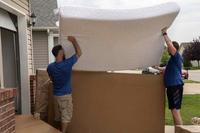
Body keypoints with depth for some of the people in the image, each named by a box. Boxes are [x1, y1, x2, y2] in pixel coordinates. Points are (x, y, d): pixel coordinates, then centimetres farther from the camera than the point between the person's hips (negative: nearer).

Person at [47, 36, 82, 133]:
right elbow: (79, 53, -8)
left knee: (57, 116, 19)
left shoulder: (50, 67, -7)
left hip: (56, 95, 5)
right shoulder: (67, 63, -21)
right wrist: (74, 41, 1)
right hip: (66, 95, -5)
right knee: (66, 116, 6)